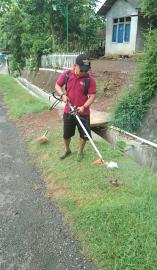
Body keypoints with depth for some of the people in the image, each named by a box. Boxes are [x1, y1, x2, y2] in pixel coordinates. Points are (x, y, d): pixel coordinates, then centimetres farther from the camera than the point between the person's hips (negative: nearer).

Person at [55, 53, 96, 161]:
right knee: (66, 134, 16)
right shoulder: (66, 74, -7)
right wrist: (62, 94, -13)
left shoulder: (90, 79, -13)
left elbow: (92, 96, -12)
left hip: (83, 113, -1)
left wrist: (84, 106, -27)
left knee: (84, 134, 11)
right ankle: (67, 150, 44)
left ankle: (80, 151, 38)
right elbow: (57, 85, 6)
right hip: (68, 111, 2)